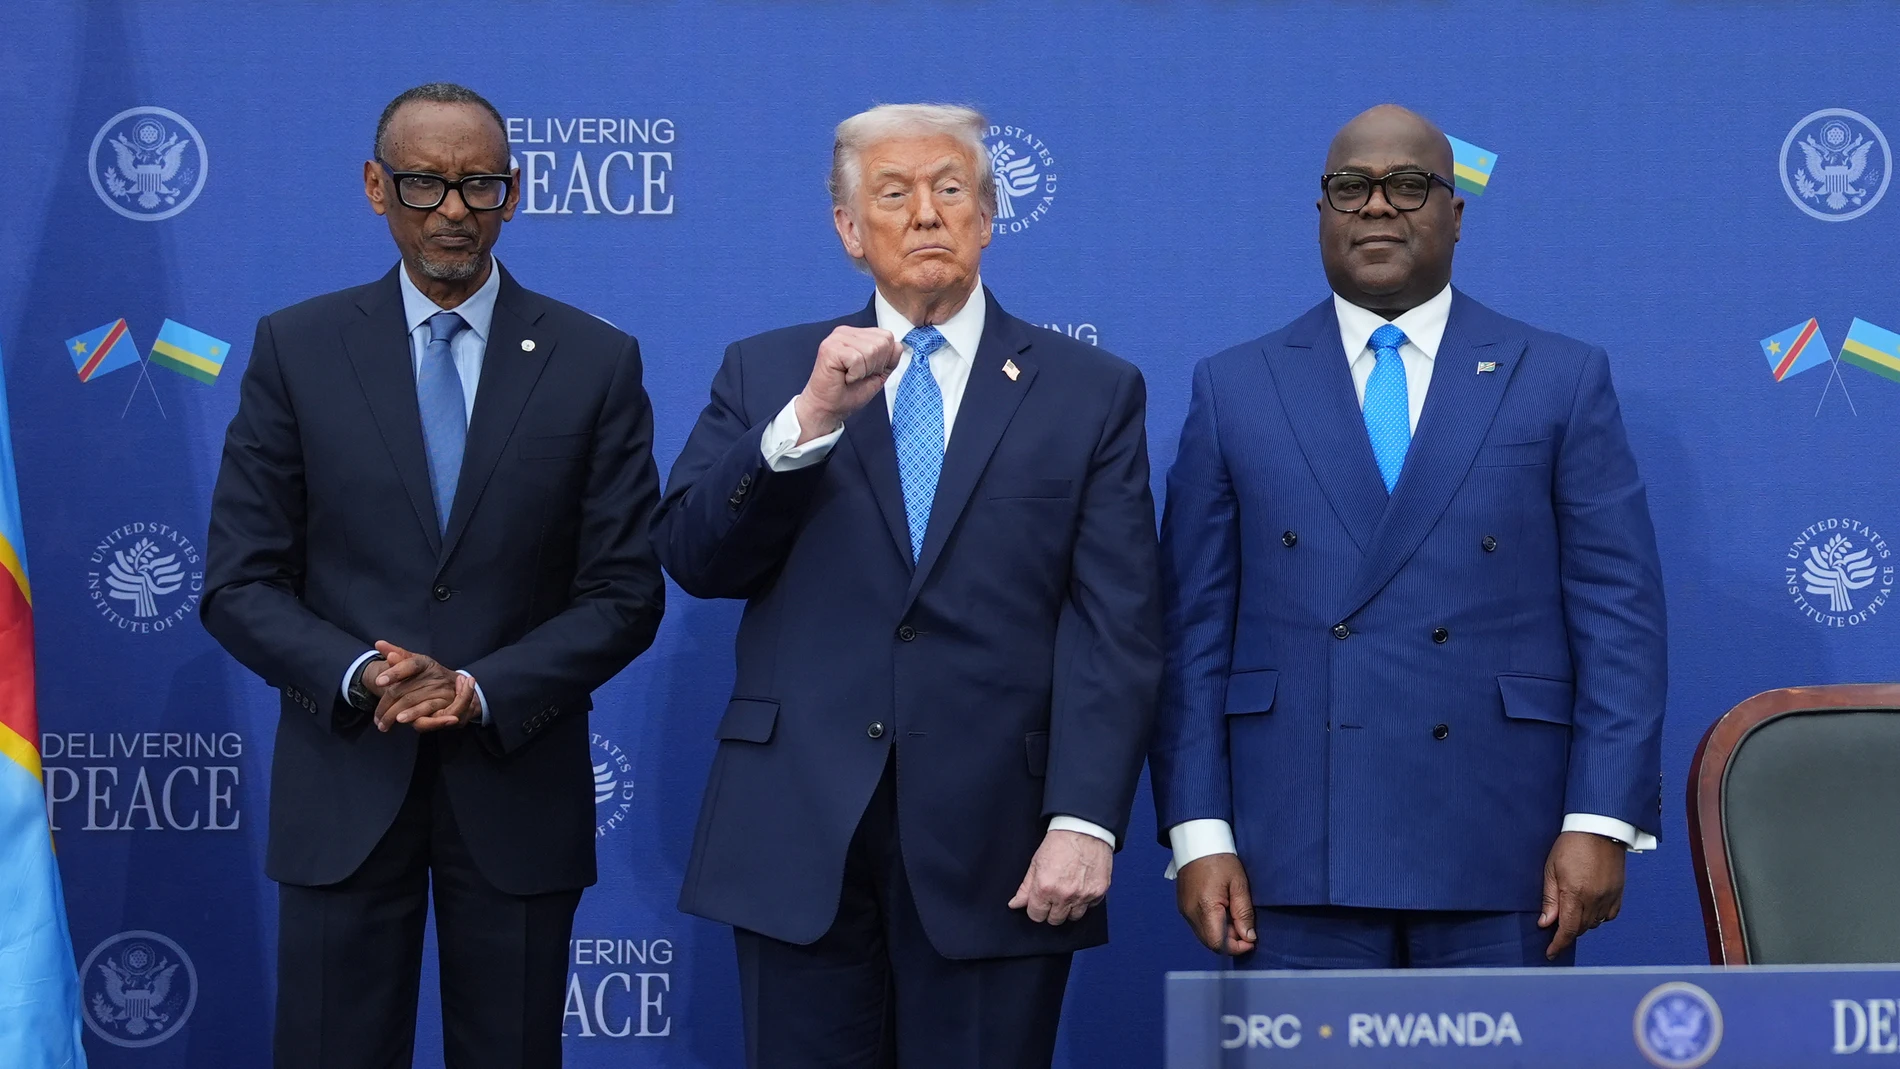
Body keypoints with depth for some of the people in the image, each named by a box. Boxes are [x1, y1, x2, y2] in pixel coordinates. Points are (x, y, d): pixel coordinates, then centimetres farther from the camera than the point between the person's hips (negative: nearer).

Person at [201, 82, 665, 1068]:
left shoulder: (596, 362, 1)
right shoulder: (295, 348, 2)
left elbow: (625, 592, 0)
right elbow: (238, 584, 1)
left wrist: (481, 690, -14)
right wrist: (360, 676, -17)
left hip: (515, 786, 0)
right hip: (343, 787, 0)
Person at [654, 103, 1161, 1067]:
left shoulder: (1092, 392, 5)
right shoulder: (765, 374, 10)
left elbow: (1115, 631, -2)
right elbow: (689, 557, -2)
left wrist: (1085, 821, -12)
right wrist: (807, 421, -15)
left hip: (994, 843, -1)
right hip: (800, 833, 1)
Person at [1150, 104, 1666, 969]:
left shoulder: (1560, 380, 7)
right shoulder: (1234, 389, 10)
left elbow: (1618, 614, 2)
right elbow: (1194, 628, 7)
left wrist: (1601, 822, -6)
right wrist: (1197, 832, -1)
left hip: (1500, 859, 0)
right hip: (1298, 859, 1)